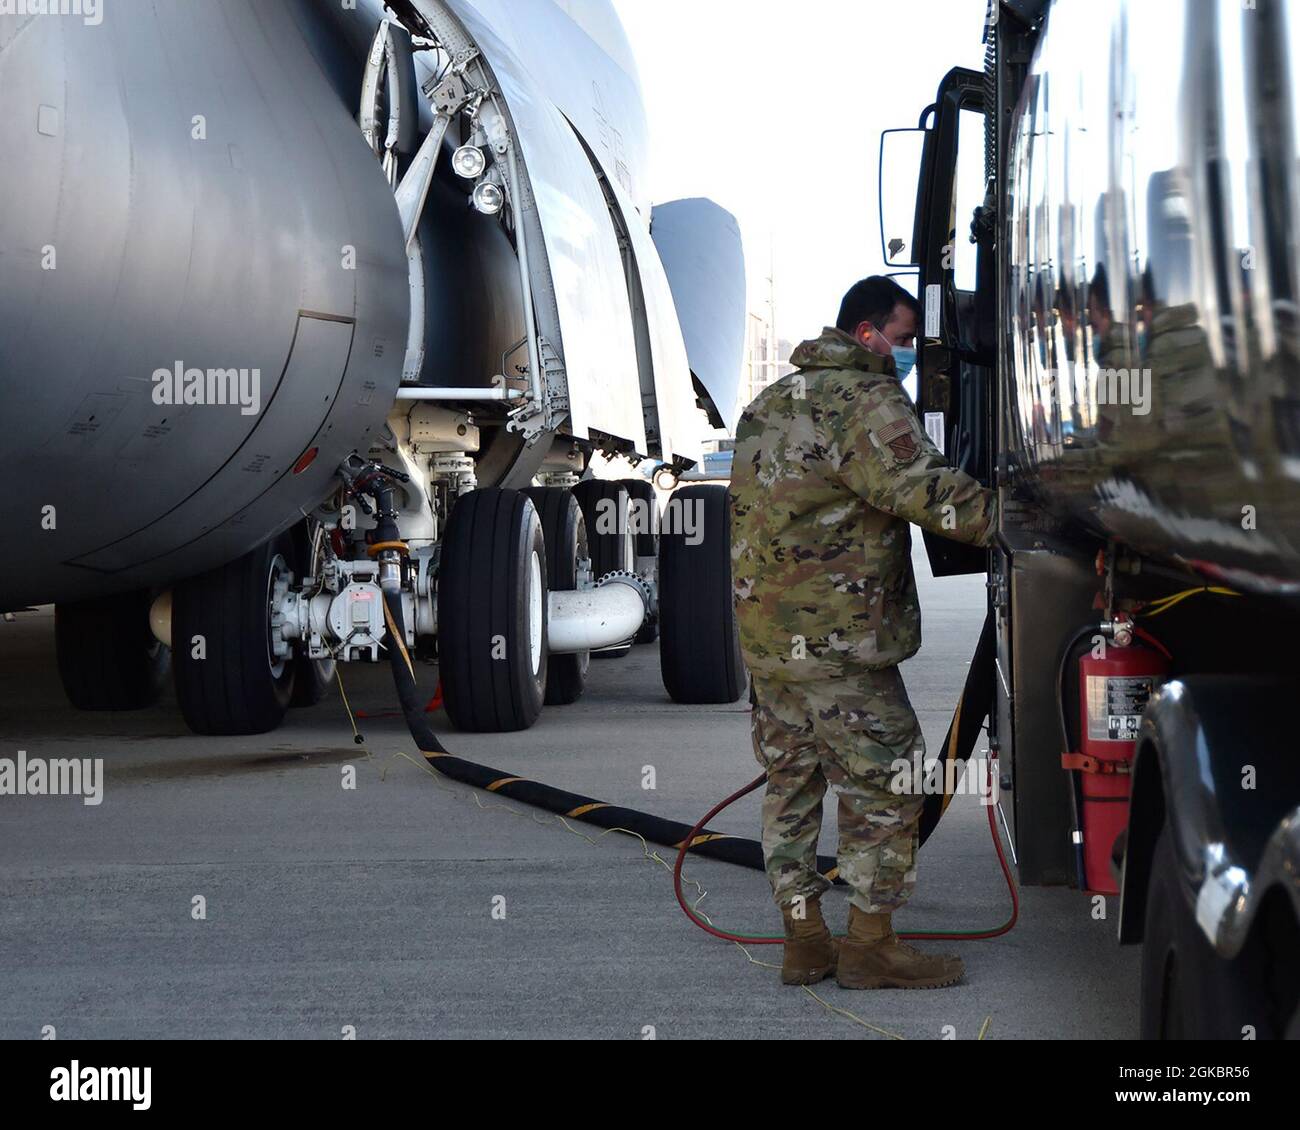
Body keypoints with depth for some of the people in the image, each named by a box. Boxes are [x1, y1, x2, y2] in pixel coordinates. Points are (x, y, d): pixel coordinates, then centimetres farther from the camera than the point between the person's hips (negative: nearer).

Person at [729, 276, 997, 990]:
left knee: (791, 784, 13)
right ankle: (870, 945, 1)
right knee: (883, 782, -1)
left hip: (763, 633, 9)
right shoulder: (865, 398, -12)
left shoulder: (769, 403, 18)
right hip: (836, 636, -9)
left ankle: (803, 940, 17)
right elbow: (921, 488, -24)